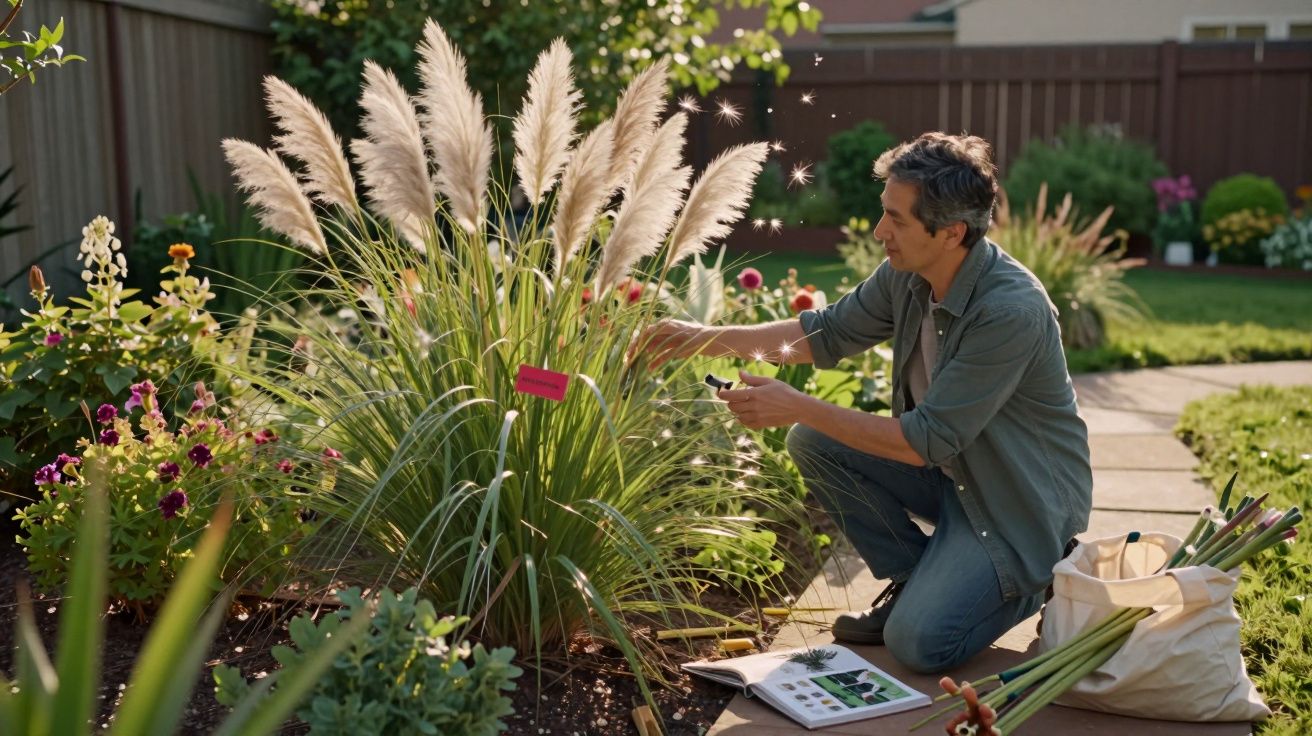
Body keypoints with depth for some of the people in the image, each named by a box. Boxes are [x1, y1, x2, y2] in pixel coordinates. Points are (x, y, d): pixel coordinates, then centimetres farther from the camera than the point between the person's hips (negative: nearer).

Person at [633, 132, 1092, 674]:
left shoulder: (1012, 311, -31)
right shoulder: (906, 274, -8)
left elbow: (928, 440, -29)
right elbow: (829, 332, 6)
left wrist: (797, 407, -28)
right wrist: (705, 338, -3)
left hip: (1024, 501, -7)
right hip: (949, 468, 7)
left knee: (918, 643, -20)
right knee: (813, 444, -8)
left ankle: (1034, 577, 9)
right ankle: (916, 579, 7)